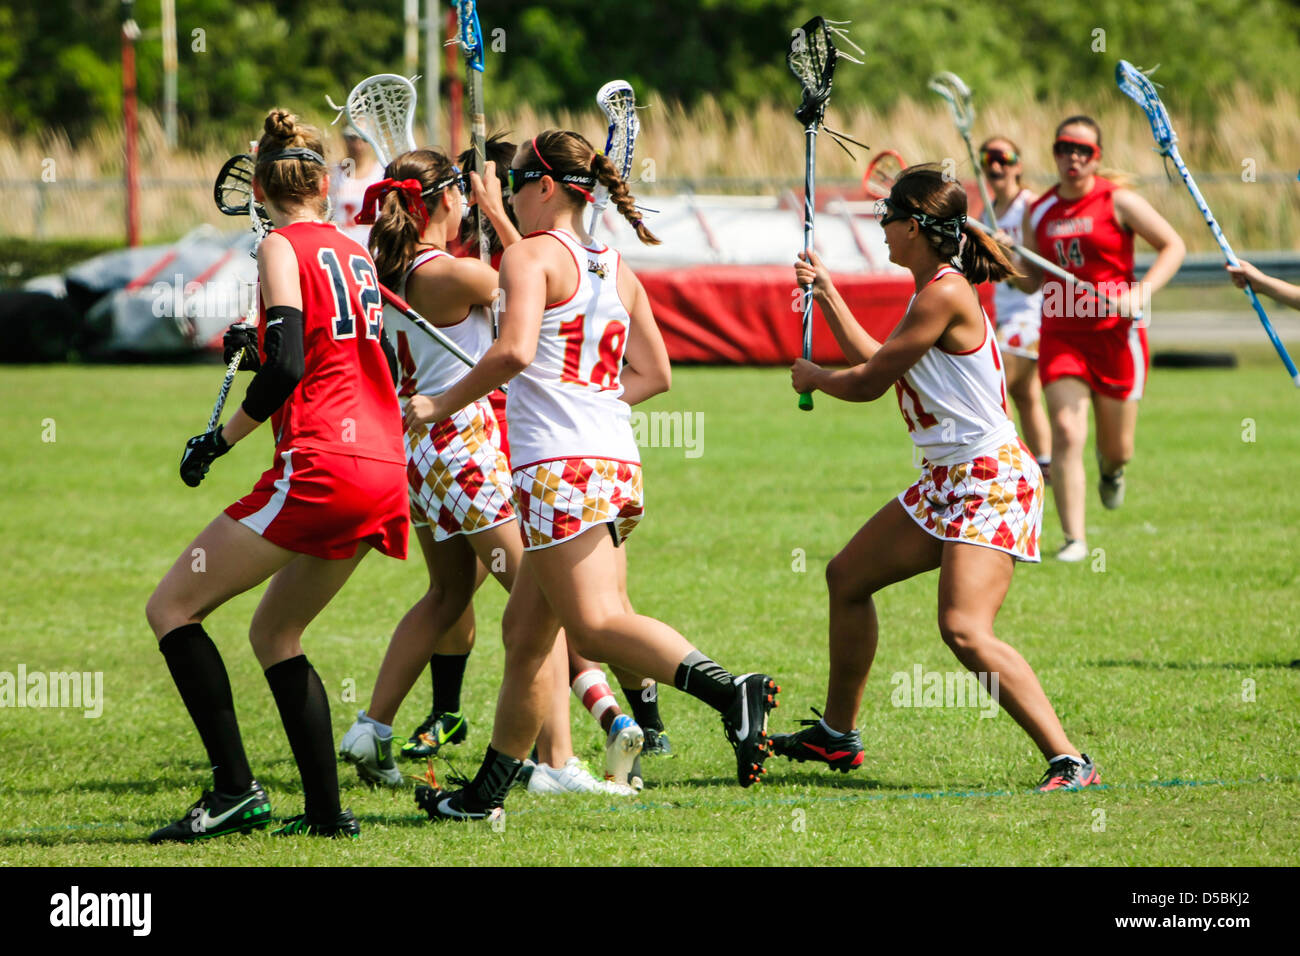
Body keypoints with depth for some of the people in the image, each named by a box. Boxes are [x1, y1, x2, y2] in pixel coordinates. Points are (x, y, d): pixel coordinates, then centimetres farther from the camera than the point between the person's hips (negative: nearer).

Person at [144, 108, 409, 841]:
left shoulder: (284, 249, -4)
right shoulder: (354, 252, 18)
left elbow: (286, 369, -15)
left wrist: (220, 440, -4)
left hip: (321, 465, -8)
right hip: (385, 474, 8)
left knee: (172, 609, -2)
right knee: (273, 635, 21)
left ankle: (236, 788, -11)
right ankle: (327, 811, 14)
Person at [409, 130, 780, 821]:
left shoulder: (531, 255, -6)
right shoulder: (618, 270, 17)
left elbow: (514, 352, -21)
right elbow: (655, 374, 20)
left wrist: (444, 404, -10)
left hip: (559, 468, -9)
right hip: (617, 464, 9)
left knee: (595, 625, -14)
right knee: (525, 628, 15)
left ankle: (731, 692, -34)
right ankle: (486, 793, 20)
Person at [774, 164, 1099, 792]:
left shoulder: (945, 295, -18)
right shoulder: (935, 291, 13)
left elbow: (868, 382, -12)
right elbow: (878, 363, 26)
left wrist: (813, 379, 8)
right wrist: (827, 296, 31)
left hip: (990, 484, -11)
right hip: (946, 483, 11)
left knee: (965, 630, -24)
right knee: (847, 577, 22)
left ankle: (1068, 761, -26)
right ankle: (837, 735, 37)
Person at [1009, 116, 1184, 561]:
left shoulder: (1118, 202, -5)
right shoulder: (1038, 213, 6)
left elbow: (1173, 246, -3)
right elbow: (1032, 280, 15)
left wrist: (1141, 293, -17)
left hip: (1115, 334, -2)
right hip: (1061, 336, 2)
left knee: (1117, 449, 7)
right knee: (1066, 433, -16)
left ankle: (1110, 468, 46)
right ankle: (1074, 539, -12)